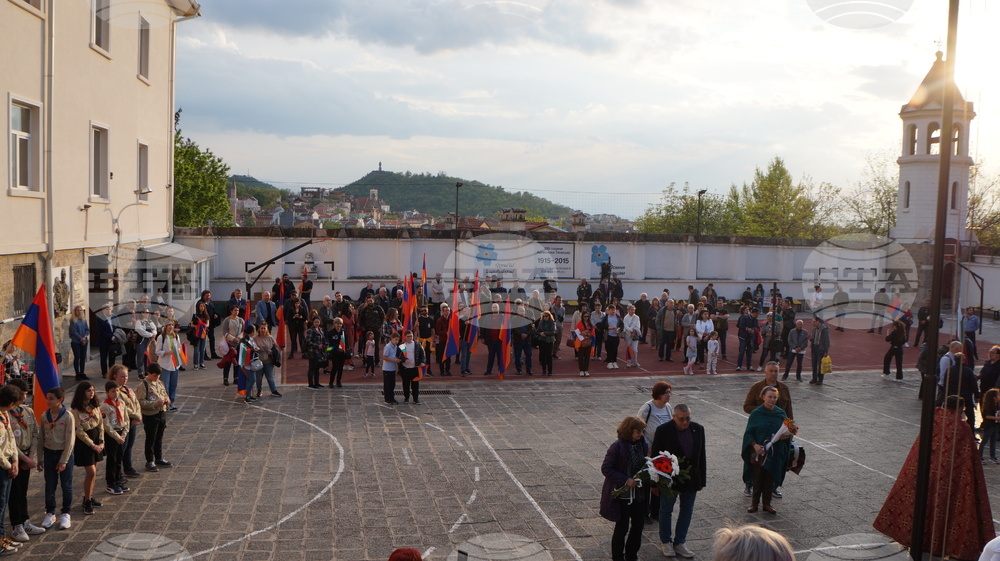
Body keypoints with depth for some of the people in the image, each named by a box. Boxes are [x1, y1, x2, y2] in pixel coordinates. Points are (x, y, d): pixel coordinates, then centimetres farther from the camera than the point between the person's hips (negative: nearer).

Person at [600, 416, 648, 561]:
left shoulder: (642, 444, 0)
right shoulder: (617, 447, -19)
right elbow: (606, 469, -17)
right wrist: (625, 480, -23)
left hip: (639, 493, 6)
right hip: (622, 494, -6)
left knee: (638, 524, 13)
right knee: (622, 527, 5)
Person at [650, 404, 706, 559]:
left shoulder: (698, 429, -4)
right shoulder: (663, 430, -16)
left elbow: (701, 456, 5)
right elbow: (654, 456, -10)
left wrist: (702, 480, 5)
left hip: (691, 479, 4)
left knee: (687, 511, 13)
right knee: (666, 511, 11)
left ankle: (679, 543, 28)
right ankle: (666, 542, 30)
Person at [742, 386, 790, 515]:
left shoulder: (781, 414, 2)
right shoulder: (756, 414, -6)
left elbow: (786, 431, 9)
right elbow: (749, 432, -5)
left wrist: (786, 436, -13)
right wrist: (755, 444, -20)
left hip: (775, 453, 2)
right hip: (759, 451, -2)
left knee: (770, 478, 8)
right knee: (758, 478, 4)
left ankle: (767, 504, 21)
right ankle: (754, 503, 19)